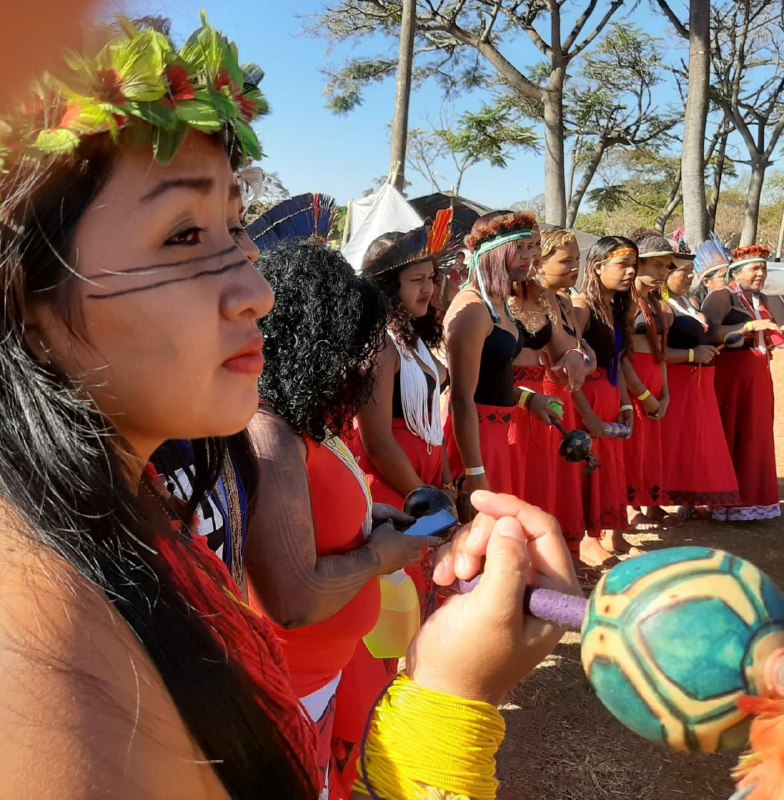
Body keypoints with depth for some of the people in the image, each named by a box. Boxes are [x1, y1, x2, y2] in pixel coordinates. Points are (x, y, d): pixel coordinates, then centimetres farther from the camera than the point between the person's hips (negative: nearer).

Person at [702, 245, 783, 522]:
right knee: (729, 436, -5)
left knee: (756, 437, 9)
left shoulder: (761, 300, 17)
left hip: (759, 374, 8)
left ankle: (752, 497, 18)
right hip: (730, 373, -8)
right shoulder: (721, 296, -7)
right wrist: (751, 325, -26)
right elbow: (709, 333, -23)